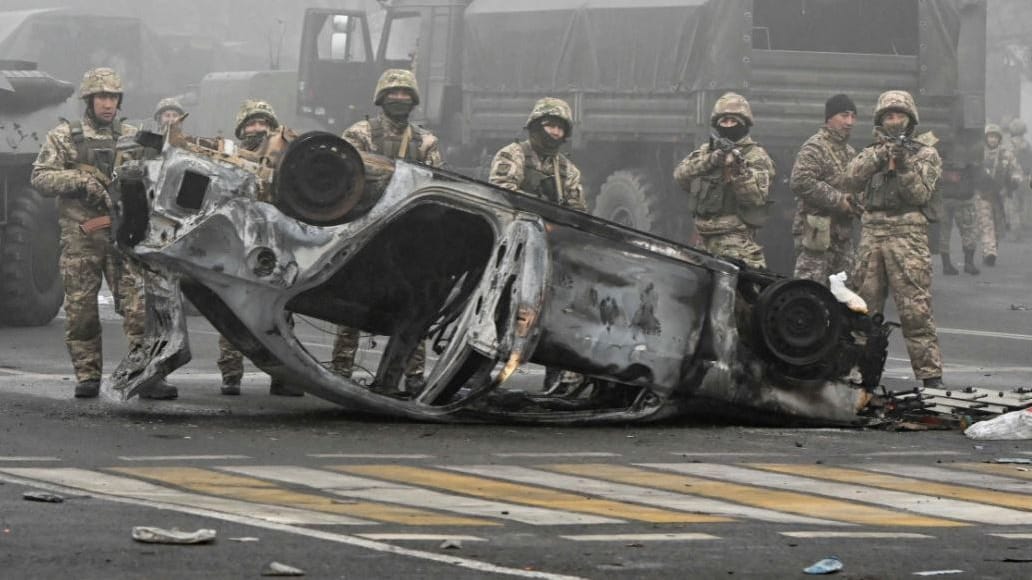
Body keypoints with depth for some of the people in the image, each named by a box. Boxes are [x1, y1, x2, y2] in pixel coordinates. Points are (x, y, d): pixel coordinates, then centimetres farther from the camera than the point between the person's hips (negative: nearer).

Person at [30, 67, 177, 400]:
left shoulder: (132, 138, 14)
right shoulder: (64, 137, 7)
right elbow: (40, 177, 0)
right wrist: (80, 181, -13)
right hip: (80, 238, -1)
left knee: (139, 305, -8)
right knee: (81, 309, 1)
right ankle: (87, 376, 10)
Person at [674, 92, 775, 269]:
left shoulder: (756, 156, 1)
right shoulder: (706, 151, 16)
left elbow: (757, 196, -10)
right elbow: (681, 175, 0)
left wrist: (738, 168, -22)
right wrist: (711, 159, -15)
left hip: (737, 239, -6)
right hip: (705, 238, 6)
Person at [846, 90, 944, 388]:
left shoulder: (926, 154, 10)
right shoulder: (871, 153, 19)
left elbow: (920, 194, -2)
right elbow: (854, 174, -1)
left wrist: (904, 167, -15)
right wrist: (880, 155, -13)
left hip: (908, 234, -4)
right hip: (871, 232, 4)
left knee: (916, 308, -11)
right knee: (864, 306, 7)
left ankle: (930, 374, -12)